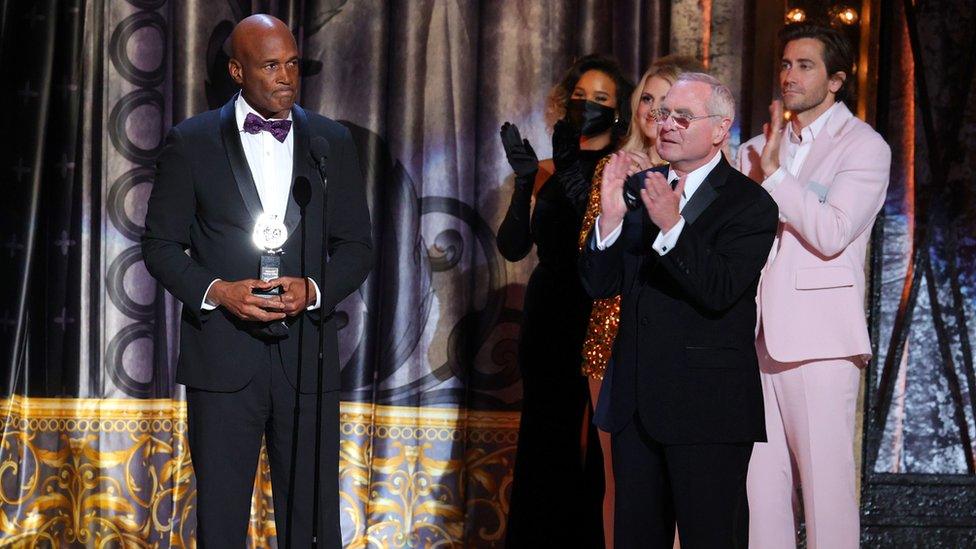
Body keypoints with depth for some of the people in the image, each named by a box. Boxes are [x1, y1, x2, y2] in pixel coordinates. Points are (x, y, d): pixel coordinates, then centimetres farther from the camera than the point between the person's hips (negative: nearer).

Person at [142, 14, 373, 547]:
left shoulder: (333, 142, 8)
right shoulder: (191, 142, 2)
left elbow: (356, 246, 10)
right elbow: (160, 244, 3)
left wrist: (313, 289, -10)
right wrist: (217, 290, -14)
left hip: (306, 359, 2)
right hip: (223, 358, -1)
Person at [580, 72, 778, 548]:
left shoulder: (749, 204, -7)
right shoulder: (638, 189, 10)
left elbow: (718, 292, -20)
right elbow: (599, 285, 5)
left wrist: (672, 226, -29)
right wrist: (609, 218, -12)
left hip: (708, 408, -6)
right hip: (634, 402, 6)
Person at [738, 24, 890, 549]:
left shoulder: (864, 146, 0)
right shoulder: (758, 148, 19)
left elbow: (831, 233, -15)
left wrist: (774, 174, -12)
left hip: (817, 341, -6)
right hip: (756, 337, 6)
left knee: (825, 482, -6)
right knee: (761, 482, 5)